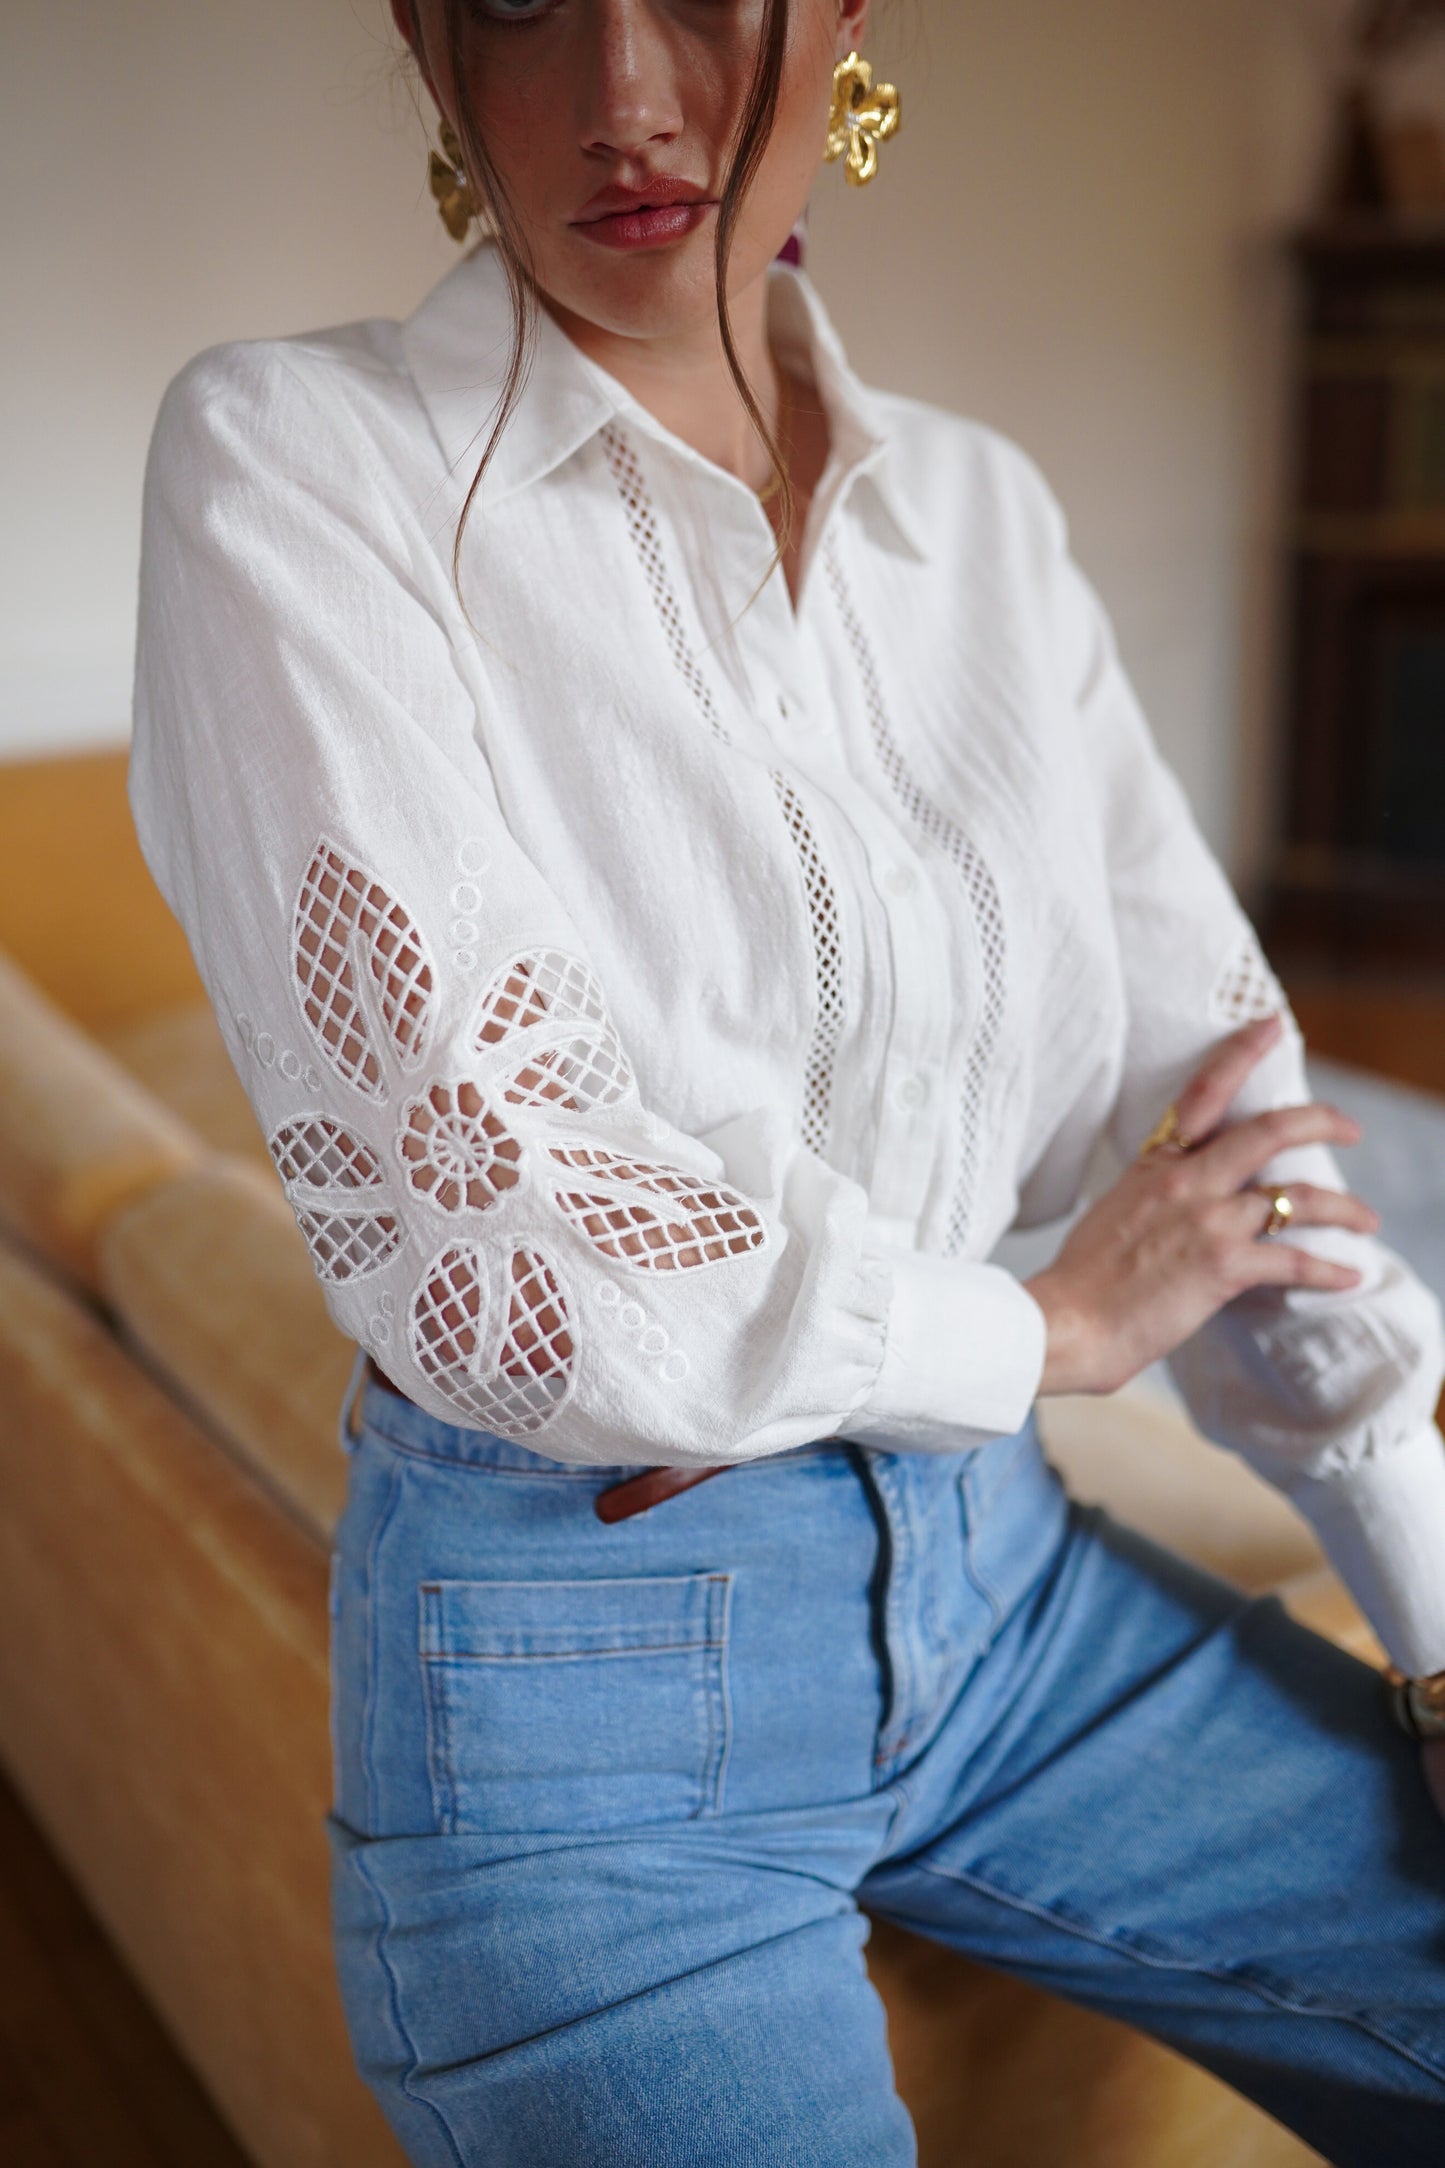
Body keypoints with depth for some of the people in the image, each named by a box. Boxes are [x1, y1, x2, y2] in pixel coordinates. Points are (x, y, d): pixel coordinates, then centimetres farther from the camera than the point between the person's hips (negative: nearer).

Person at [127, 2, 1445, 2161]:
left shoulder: (980, 507, 3)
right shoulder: (291, 459, -13)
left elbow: (1227, 1094, 4)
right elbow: (488, 1239, -22)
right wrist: (1048, 1325, -8)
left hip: (999, 1574, 5)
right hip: (574, 1650, -4)